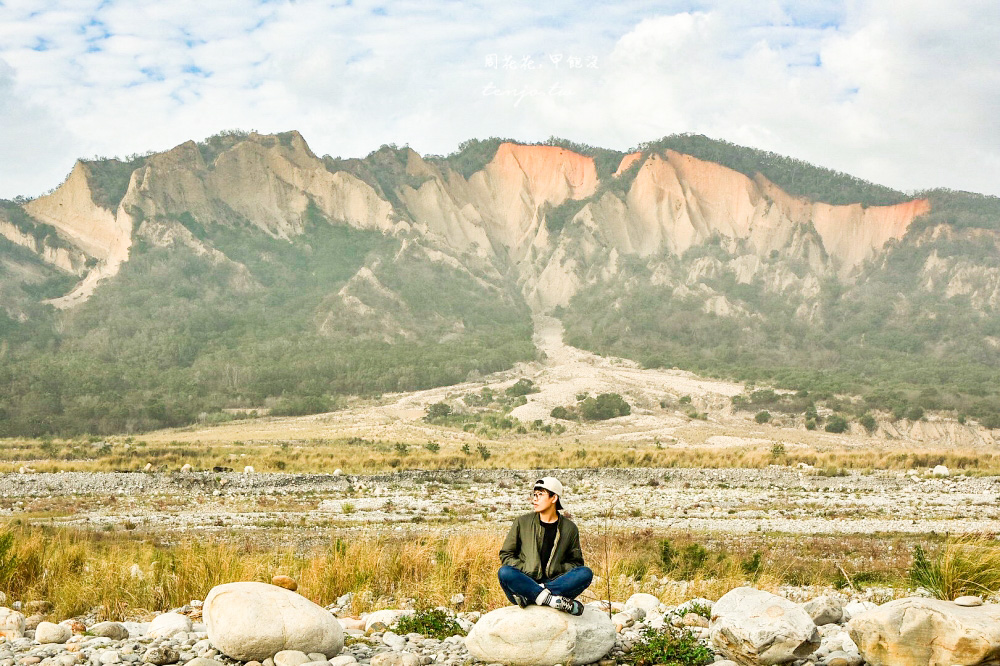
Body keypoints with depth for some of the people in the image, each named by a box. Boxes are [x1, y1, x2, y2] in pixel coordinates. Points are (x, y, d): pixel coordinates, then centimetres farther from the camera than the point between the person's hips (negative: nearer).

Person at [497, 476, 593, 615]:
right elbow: (505, 554, 11)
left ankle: (529, 596, -34)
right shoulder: (522, 522, 9)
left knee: (586, 573, -26)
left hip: (554, 582, 1)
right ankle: (552, 600, -40)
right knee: (504, 572, -31)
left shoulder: (569, 528, 11)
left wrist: (557, 569, -4)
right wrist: (525, 569, -8)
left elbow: (576, 562, 17)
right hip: (525, 582, -1)